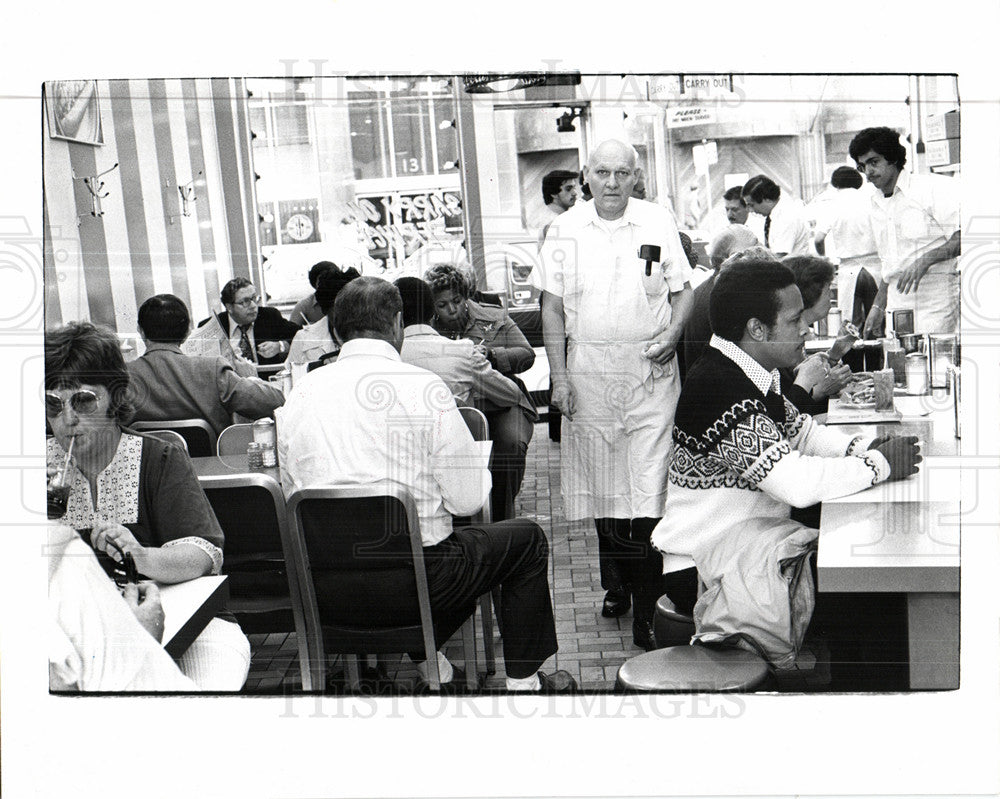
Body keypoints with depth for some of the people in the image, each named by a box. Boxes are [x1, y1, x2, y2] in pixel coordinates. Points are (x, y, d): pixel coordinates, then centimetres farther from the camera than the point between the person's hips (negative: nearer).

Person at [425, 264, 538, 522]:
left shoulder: (495, 319, 13)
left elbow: (526, 354, 7)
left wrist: (491, 355, -11)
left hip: (501, 404, 0)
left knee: (511, 443, -31)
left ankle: (502, 520, -13)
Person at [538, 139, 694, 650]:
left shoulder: (659, 222, 4)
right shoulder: (566, 229, 6)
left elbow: (683, 290, 11)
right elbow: (553, 306, 6)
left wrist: (673, 332, -9)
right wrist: (559, 375, 0)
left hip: (651, 368, -1)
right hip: (589, 370, 2)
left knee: (648, 485, -7)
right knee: (600, 480, 9)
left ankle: (646, 608, 0)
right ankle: (614, 584, 27)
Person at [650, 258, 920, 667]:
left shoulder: (755, 373, 6)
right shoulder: (718, 389, -26)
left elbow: (799, 430, 18)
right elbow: (797, 483, -30)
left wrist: (861, 447, -2)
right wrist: (880, 465, -15)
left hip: (756, 534, 10)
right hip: (710, 570, -10)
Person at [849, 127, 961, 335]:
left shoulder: (933, 187, -4)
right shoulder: (874, 205, 17)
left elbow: (962, 237, -11)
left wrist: (925, 260, -22)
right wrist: (878, 307, 17)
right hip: (897, 307, 6)